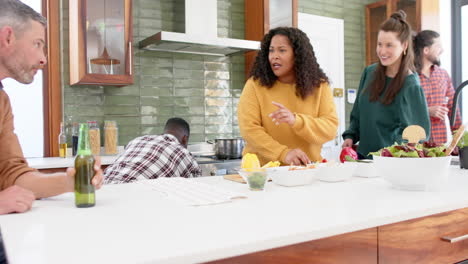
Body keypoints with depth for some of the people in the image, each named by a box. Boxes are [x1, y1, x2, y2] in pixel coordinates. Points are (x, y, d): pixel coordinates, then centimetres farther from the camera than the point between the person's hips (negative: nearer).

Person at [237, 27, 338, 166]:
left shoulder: (319, 86, 4)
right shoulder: (255, 85, -1)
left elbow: (331, 128, -4)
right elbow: (249, 129, -9)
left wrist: (296, 121, -22)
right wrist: (283, 153, -21)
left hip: (307, 169, 2)